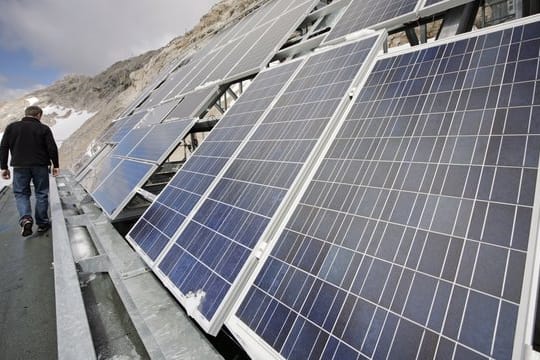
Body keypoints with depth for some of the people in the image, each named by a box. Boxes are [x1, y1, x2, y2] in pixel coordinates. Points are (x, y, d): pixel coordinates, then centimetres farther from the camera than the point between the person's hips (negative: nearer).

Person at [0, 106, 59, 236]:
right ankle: (42, 223, 12)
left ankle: (25, 218, -12)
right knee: (41, 194, 8)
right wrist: (55, 165, 3)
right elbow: (52, 148, -6)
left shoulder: (11, 127, 5)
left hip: (20, 167, 1)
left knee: (21, 193, 11)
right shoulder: (44, 128, -2)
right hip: (40, 166, -1)